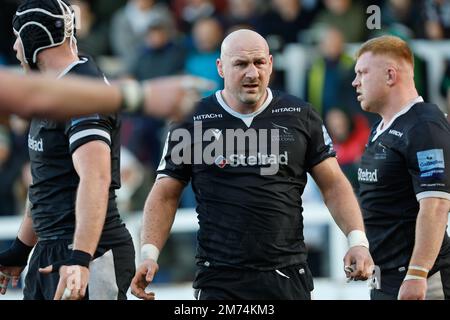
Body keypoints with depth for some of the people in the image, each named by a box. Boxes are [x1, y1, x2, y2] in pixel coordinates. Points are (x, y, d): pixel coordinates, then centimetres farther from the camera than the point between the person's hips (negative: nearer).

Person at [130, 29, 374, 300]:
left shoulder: (300, 117, 7)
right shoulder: (193, 122, 4)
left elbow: (334, 185, 9)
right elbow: (165, 195, 7)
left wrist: (357, 240, -5)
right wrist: (149, 253, -6)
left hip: (288, 278, 1)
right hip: (219, 281, -1)